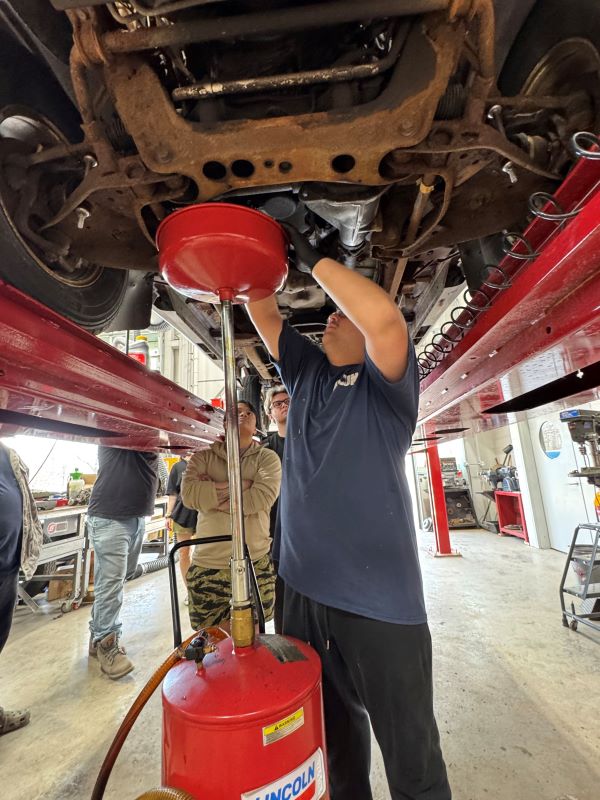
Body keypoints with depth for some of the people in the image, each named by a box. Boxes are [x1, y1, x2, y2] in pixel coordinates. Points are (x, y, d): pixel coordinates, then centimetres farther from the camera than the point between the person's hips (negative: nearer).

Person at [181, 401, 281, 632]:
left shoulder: (267, 458, 1)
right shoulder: (204, 457, 4)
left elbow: (261, 498, -15)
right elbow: (188, 494, -13)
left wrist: (211, 493, -11)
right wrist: (240, 485, -14)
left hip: (255, 565, 0)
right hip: (207, 566, 1)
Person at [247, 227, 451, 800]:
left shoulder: (386, 385, -3)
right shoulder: (307, 373, 14)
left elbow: (385, 317, -22)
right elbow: (265, 316, 16)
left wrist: (313, 260, -11)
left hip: (379, 597, -5)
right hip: (304, 587, 6)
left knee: (410, 748, 11)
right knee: (330, 727, 24)